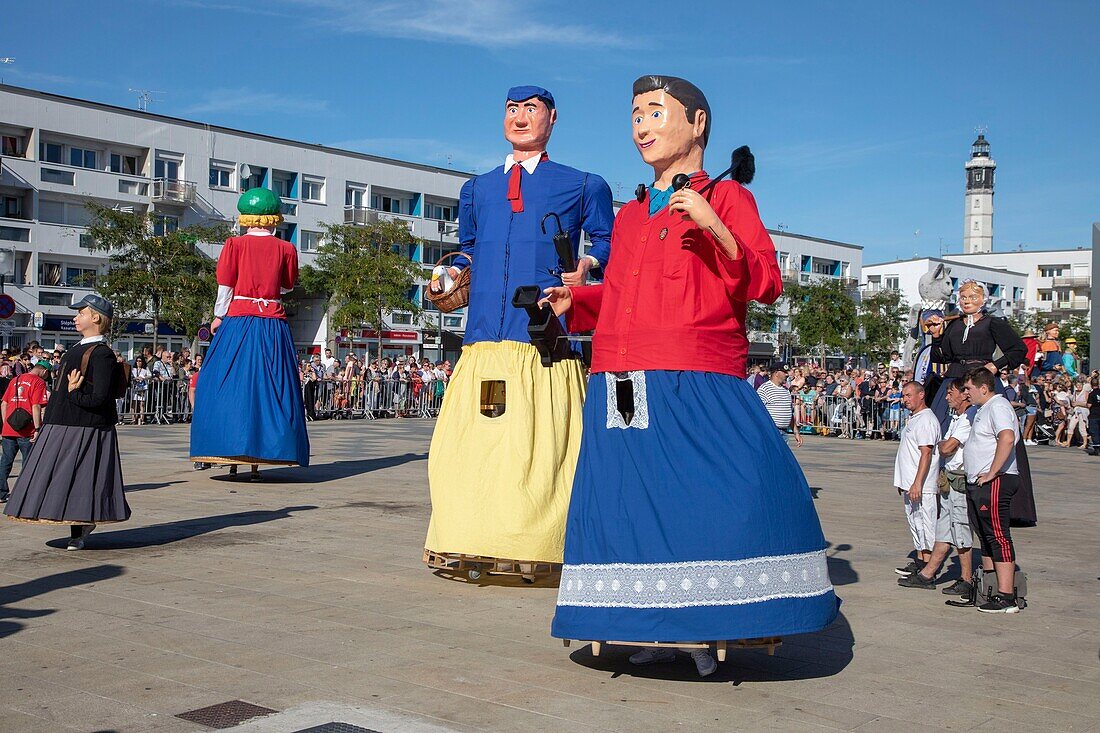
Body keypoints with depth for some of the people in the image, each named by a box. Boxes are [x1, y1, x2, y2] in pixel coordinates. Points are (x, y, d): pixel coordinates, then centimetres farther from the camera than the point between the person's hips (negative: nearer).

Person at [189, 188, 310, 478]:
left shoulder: (234, 244, 0)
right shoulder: (286, 248, 3)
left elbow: (225, 286, -1)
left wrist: (218, 316, 10)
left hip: (238, 322, -1)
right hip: (273, 325, 1)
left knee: (230, 386, 5)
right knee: (270, 387, 4)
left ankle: (232, 458, 3)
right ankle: (258, 458, 3)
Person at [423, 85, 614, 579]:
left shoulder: (583, 186, 14)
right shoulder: (477, 190, 24)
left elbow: (608, 242, 15)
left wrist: (587, 265, -5)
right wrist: (455, 275, 11)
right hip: (484, 339, 4)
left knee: (542, 448, -8)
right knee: (466, 444, -1)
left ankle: (536, 545, 0)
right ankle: (465, 543, 9)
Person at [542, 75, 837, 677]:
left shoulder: (726, 198, 6)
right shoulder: (629, 215, 24)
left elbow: (767, 284, -5)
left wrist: (715, 230, -18)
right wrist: (575, 302, 15)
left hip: (696, 389, -5)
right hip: (620, 390, 6)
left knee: (721, 497, -15)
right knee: (631, 504, 5)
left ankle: (706, 630, 1)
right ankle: (655, 630, 18)